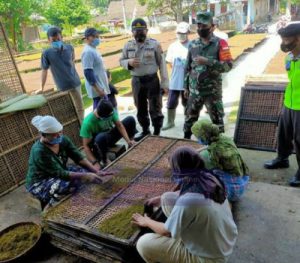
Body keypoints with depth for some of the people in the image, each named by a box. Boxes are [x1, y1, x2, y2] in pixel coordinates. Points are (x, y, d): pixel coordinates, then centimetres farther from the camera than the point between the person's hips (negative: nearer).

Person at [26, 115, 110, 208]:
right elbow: (60, 174, -32)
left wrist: (96, 171, -24)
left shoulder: (63, 139, -10)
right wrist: (85, 176, -37)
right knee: (69, 185, -35)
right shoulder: (39, 151, -30)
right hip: (39, 183, -7)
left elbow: (79, 157, -11)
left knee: (88, 172, -13)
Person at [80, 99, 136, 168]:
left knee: (130, 120, -11)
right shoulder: (88, 122, -31)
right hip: (99, 141, -5)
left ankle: (131, 145, 7)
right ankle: (103, 161, -20)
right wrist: (95, 162, -37)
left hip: (110, 135, 5)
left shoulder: (110, 112, -18)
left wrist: (128, 140, -30)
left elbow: (119, 125, -16)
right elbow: (86, 146, -28)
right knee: (101, 137, -43)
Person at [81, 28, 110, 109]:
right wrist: (98, 89, -26)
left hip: (101, 87, 10)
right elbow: (88, 73, -24)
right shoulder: (88, 52, -17)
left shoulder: (93, 50, 14)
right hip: (97, 88, -10)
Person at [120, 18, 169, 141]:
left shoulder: (154, 44, -5)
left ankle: (157, 133, 16)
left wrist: (164, 82, -8)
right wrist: (129, 62, -13)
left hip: (152, 80, -3)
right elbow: (121, 61, 11)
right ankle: (145, 131, 32)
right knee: (141, 109, 14)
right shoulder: (128, 45, 4)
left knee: (155, 109, 2)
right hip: (136, 81, 4)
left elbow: (162, 63, -4)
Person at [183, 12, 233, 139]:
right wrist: (186, 86, 11)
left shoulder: (220, 43, -8)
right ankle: (186, 140, 33)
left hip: (213, 91, -4)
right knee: (190, 117, 15)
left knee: (217, 119, 7)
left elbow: (228, 65, -16)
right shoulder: (193, 44, 6)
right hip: (194, 90, 4)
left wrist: (207, 61, -25)